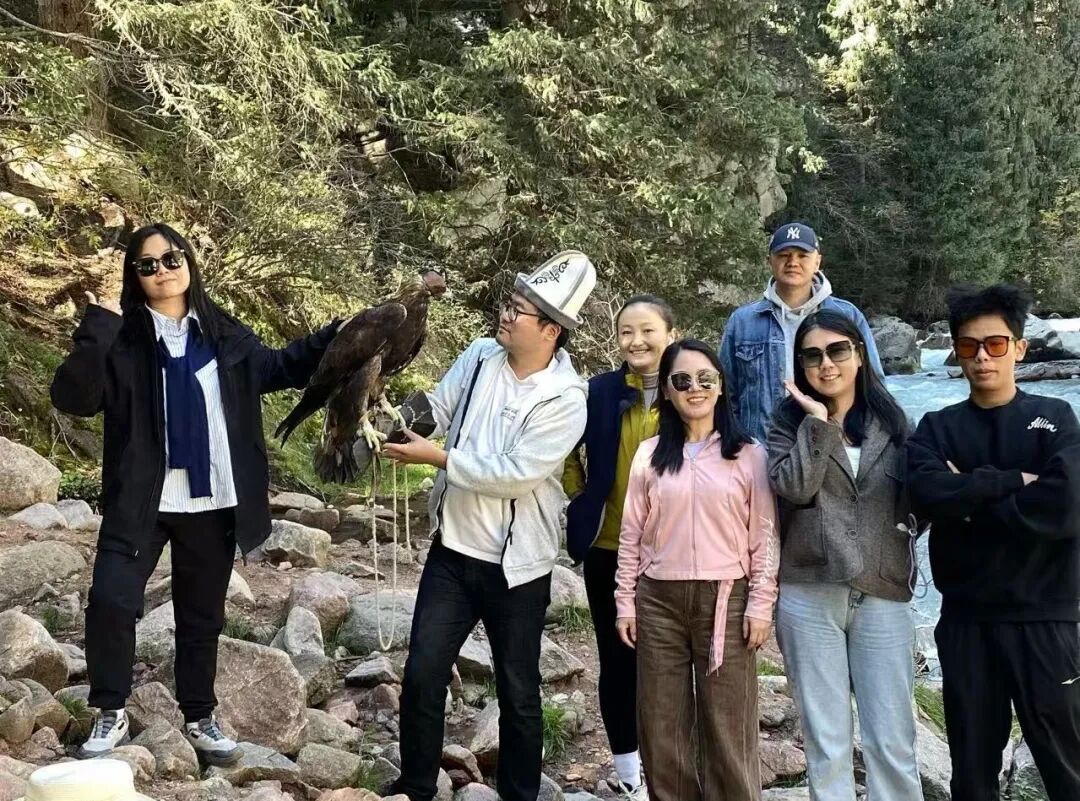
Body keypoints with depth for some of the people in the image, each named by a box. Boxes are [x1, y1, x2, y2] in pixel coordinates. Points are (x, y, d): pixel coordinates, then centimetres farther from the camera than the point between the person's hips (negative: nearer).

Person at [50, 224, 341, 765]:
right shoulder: (120, 339, -3)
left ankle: (199, 719, 27)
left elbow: (280, 368, 20)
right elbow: (71, 397, -14)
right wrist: (97, 332, -25)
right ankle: (111, 715, 8)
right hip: (139, 501, -2)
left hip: (212, 502, 3)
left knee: (202, 616, 12)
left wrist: (339, 337, 8)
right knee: (111, 600, -11)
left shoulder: (223, 335, 7)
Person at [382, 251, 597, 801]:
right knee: (422, 677, 7)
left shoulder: (565, 400, -19)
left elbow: (514, 475, -24)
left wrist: (436, 458, -21)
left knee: (518, 694, 11)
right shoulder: (480, 356, -3)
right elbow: (435, 410, 2)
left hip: (517, 566, -4)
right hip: (452, 550, 4)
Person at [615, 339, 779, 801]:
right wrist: (625, 602, 4)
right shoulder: (649, 455, 6)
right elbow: (631, 534, 7)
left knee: (727, 725, 2)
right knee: (662, 723, 7)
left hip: (726, 599, -2)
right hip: (659, 600, 2)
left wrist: (761, 604, -5)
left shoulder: (749, 454, 1)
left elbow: (764, 536, 0)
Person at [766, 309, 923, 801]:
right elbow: (794, 486, -15)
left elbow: (913, 501, 16)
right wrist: (818, 419, -13)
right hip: (810, 594, -1)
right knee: (825, 741, 6)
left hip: (882, 594, 1)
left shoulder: (891, 420, 8)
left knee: (893, 743, 2)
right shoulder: (790, 421, 4)